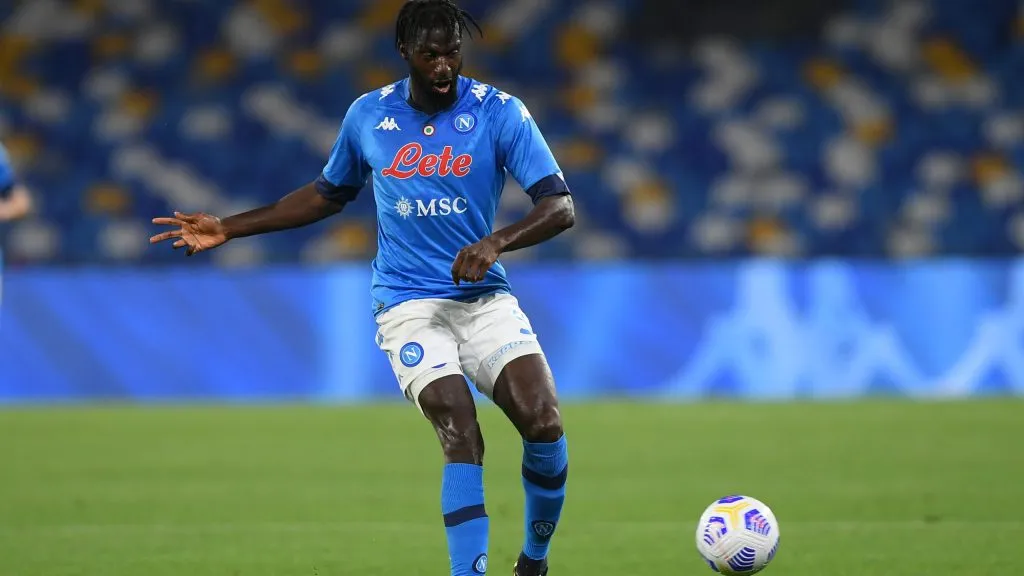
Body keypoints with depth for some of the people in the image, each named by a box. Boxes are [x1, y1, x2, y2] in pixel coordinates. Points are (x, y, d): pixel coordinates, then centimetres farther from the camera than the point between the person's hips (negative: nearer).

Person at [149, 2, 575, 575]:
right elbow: (329, 193, 22)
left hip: (484, 298, 0)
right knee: (461, 433, -23)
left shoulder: (500, 112, -4)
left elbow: (561, 207, -9)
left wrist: (496, 242, -27)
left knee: (543, 422, -18)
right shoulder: (368, 115, 4)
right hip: (408, 304, 0)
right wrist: (228, 228, 19)